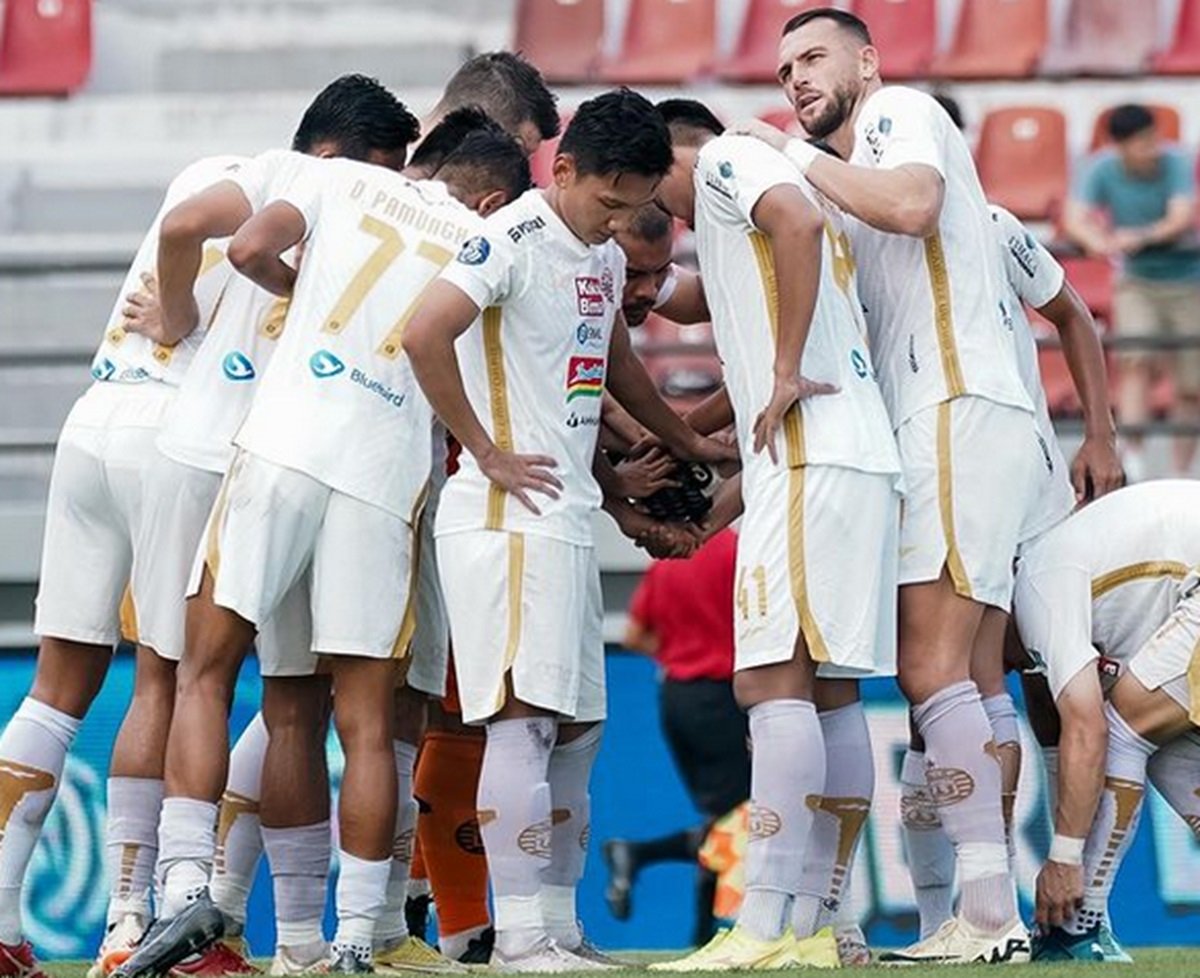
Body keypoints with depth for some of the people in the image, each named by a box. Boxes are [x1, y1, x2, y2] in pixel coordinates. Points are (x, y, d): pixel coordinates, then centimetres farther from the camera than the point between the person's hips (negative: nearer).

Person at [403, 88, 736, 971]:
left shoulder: (606, 256, 16)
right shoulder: (513, 241, -13)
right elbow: (425, 336, -25)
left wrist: (688, 442, 43)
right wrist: (487, 453, -18)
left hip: (567, 519, 10)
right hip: (507, 519, -10)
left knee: (576, 726, 10)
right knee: (524, 715, -13)